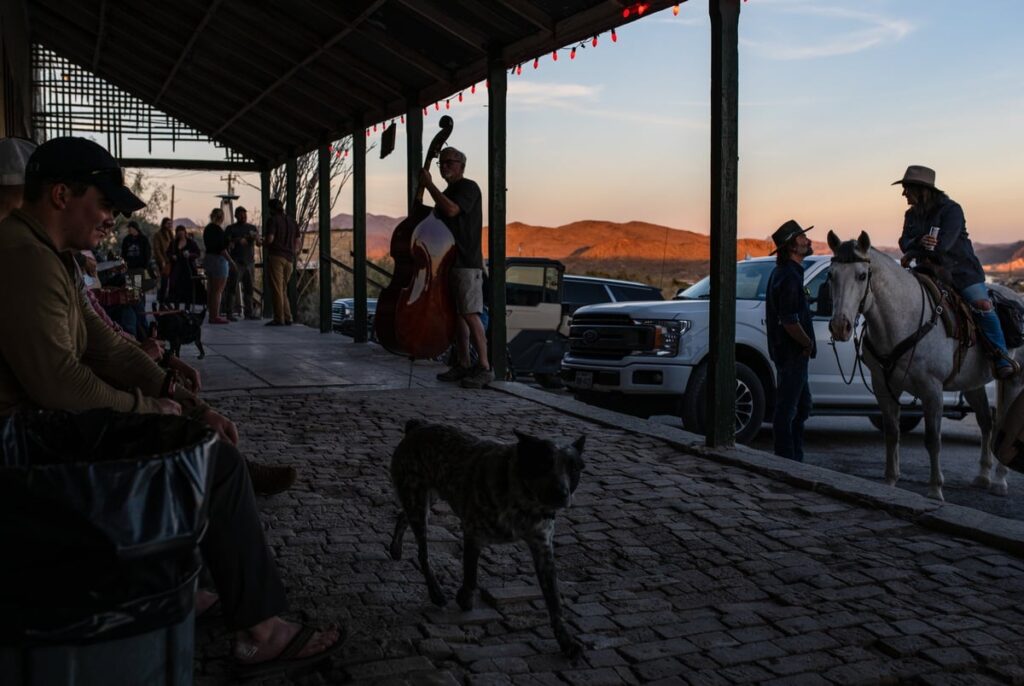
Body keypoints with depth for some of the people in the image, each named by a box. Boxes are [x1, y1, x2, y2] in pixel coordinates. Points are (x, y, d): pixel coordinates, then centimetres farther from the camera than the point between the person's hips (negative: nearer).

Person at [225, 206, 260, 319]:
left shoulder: (253, 228, 16)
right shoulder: (230, 229, 6)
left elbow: (259, 243, 6)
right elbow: (226, 244, 0)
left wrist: (256, 238, -17)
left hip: (250, 262, 4)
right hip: (236, 262, -4)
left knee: (249, 288, 4)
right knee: (232, 288, -8)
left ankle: (248, 313, 9)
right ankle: (229, 313, -7)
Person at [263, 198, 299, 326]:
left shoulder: (273, 220, -5)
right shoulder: (292, 221, 16)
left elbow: (270, 239, -16)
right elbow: (297, 240, 16)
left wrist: (264, 245, 5)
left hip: (276, 257, -7)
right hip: (289, 259, 7)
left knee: (276, 289, -4)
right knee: (283, 290, 14)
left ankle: (279, 319, -6)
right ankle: (287, 318, 9)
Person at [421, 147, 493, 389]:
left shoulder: (468, 187, -6)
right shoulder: (445, 194, 21)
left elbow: (451, 210, -22)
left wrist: (429, 185, -16)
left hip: (467, 263, -9)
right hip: (448, 262, 9)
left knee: (470, 314, -13)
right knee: (456, 315, 9)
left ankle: (484, 367, -12)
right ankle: (463, 364, 14)